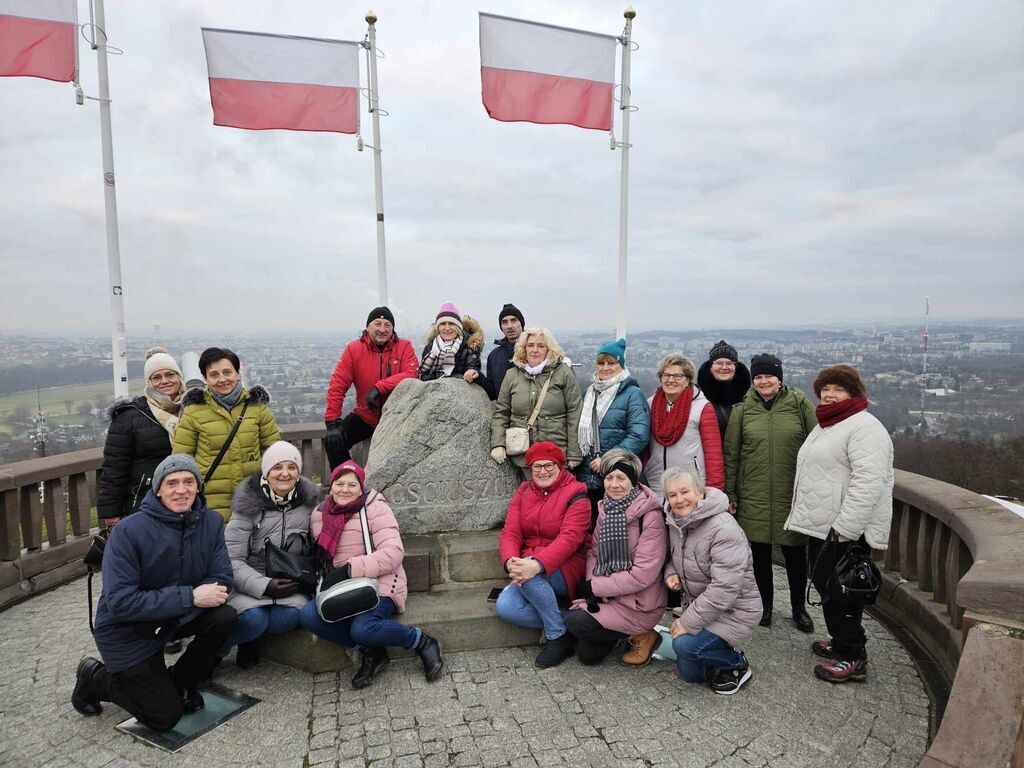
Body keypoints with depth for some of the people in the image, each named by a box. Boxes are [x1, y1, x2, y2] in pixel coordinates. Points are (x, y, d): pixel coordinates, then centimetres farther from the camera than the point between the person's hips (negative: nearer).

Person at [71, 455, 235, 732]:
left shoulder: (211, 522, -12)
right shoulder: (129, 531, -25)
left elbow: (221, 579, -12)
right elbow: (120, 602, -28)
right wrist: (190, 597, -32)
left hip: (177, 617, 4)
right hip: (128, 633, -4)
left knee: (224, 616, -22)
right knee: (166, 716, -2)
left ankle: (180, 682, 5)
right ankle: (95, 677, 22)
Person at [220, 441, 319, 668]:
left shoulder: (308, 501, 2)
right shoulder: (248, 505, -8)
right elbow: (232, 560, -11)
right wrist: (264, 586, -23)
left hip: (290, 583, 3)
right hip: (249, 583, -2)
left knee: (293, 613, -28)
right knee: (254, 618, -30)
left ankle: (248, 640, 2)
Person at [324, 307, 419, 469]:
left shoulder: (404, 347, -8)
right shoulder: (354, 349, -6)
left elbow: (412, 375, -22)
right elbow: (337, 385, -9)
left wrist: (380, 387, -32)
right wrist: (332, 423, -15)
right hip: (365, 416, 2)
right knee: (333, 443, -11)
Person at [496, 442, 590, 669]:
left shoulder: (576, 495, -7)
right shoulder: (523, 492, 8)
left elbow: (570, 538, -21)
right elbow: (510, 533, -1)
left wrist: (537, 565, -37)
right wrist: (511, 562, -24)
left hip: (565, 570, -5)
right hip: (529, 566, 5)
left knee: (530, 576, -35)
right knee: (505, 607, -22)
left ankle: (558, 636, -14)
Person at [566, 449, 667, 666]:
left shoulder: (651, 517, -20)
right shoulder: (606, 509, 2)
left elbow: (643, 574, -23)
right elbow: (594, 551, 6)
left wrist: (595, 587, -18)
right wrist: (593, 586, -14)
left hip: (639, 604, -7)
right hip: (606, 596, 7)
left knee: (575, 622, -18)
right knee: (586, 654, 2)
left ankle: (641, 636, 0)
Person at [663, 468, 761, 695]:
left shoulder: (723, 529, -27)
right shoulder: (676, 523, -3)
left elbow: (724, 589, -31)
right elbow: (674, 556, 16)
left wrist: (687, 622, -27)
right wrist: (671, 573, -8)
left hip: (734, 610, -8)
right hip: (699, 605, 8)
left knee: (685, 645, -27)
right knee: (688, 672, 11)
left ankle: (737, 665, -1)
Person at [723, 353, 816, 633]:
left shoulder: (799, 403, -2)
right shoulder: (743, 408, 1)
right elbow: (731, 453, 3)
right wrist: (729, 493, 2)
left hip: (792, 495, -1)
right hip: (754, 497, 1)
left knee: (795, 553, 10)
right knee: (760, 552, 11)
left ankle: (798, 607, 30)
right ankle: (765, 604, 30)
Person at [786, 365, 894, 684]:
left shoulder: (864, 428, -16)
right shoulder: (825, 426, 17)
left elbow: (868, 483, -25)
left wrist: (844, 528, -27)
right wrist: (802, 514, 25)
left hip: (844, 530, -10)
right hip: (821, 525, 10)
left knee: (837, 591, -2)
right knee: (825, 583, 18)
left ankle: (852, 658, 13)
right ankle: (843, 641, 35)